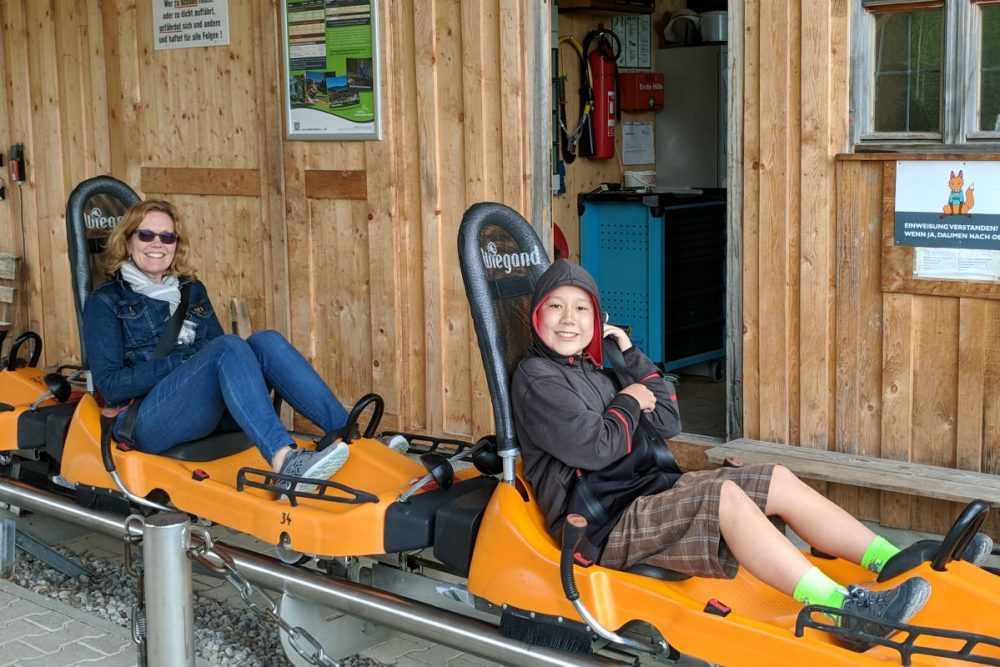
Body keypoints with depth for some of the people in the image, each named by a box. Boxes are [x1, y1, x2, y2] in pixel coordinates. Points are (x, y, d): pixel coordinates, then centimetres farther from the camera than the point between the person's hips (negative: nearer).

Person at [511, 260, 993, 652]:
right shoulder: (536, 378, -8)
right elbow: (596, 448, -21)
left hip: (646, 493, 10)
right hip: (601, 525, -10)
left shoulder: (590, 368, 19)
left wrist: (631, 357, 9)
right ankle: (847, 612, -40)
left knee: (778, 482, 0)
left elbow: (669, 424, 15)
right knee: (725, 495, -31)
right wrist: (629, 404, -2)